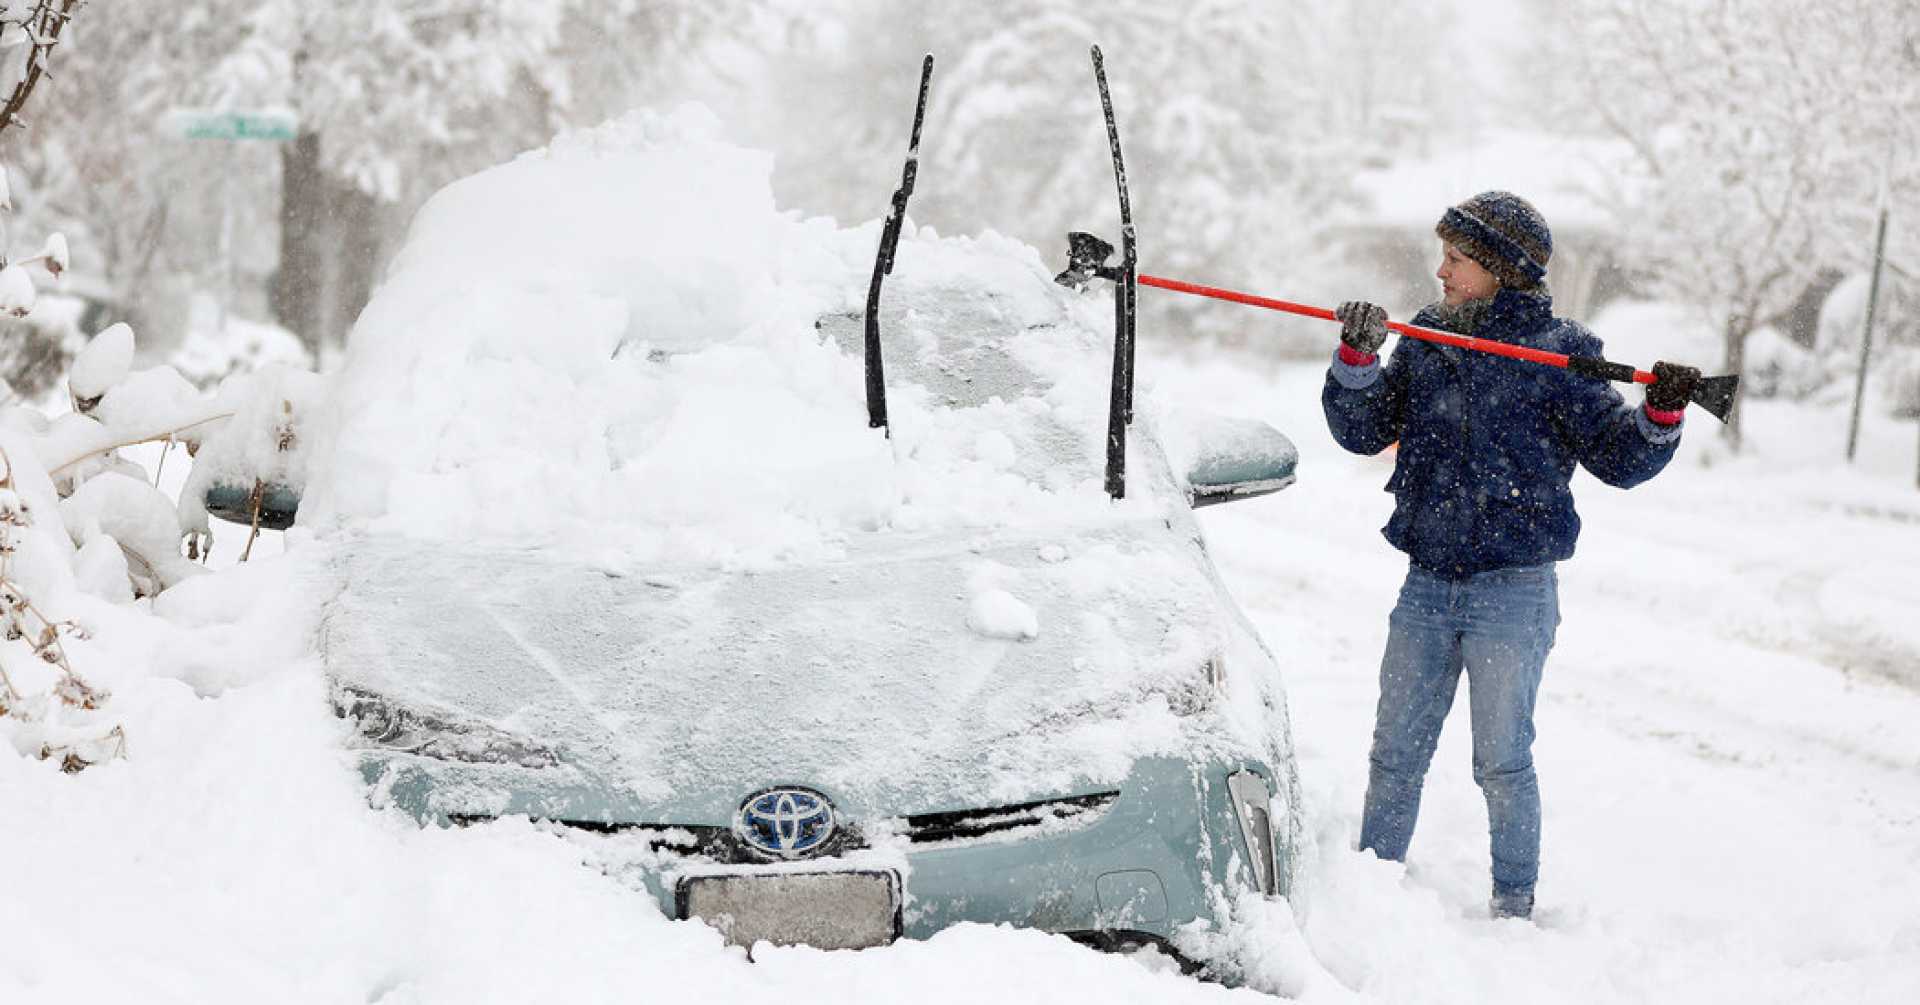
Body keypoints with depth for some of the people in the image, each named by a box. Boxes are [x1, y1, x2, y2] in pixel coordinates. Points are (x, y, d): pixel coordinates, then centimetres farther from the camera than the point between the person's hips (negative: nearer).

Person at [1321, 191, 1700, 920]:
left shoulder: (1556, 352, -5)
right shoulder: (1425, 341, 8)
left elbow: (1617, 460, -3)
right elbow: (1362, 432, 5)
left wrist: (1661, 414, -21)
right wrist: (1357, 359, -10)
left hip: (1512, 591, -4)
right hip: (1428, 584, 5)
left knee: (1502, 762, 1)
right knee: (1395, 753, 11)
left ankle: (1514, 902, 15)